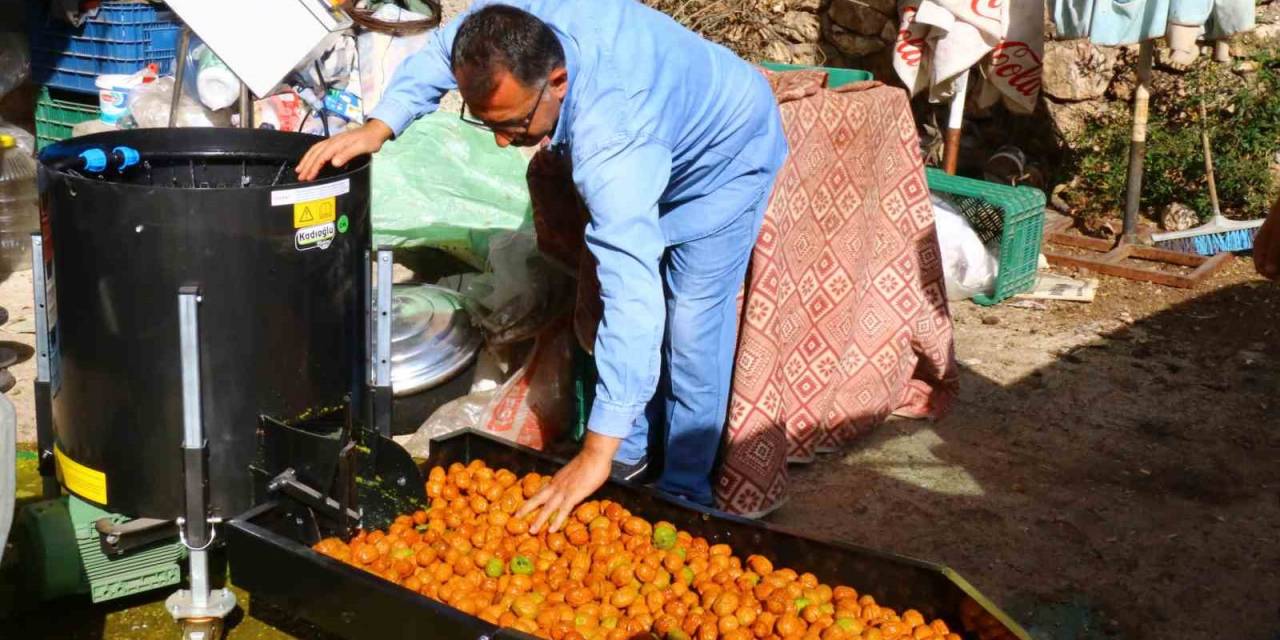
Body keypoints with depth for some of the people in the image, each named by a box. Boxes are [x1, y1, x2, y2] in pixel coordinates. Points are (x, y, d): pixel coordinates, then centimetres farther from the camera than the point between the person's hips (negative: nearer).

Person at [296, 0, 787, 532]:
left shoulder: (610, 140, -49)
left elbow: (630, 299, -52)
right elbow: (440, 53, -5)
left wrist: (597, 453, -53)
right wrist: (379, 127, -21)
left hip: (725, 156, -7)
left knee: (691, 331, -7)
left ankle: (683, 492, 9)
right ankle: (633, 454, 27)